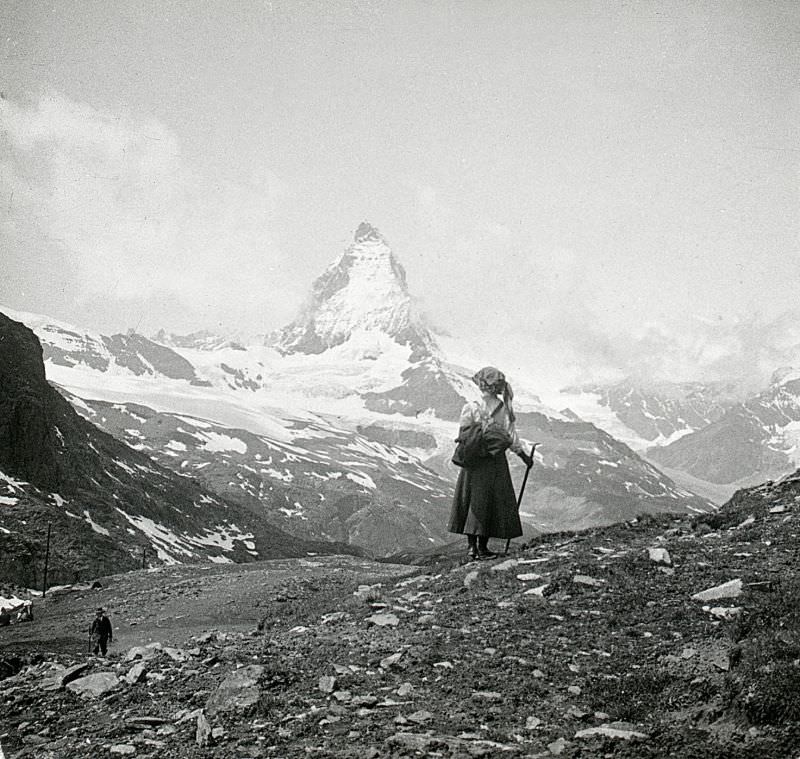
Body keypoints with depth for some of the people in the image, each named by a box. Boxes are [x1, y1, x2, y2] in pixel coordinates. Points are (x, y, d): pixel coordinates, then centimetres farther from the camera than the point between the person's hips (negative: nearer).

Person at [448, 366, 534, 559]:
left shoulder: (471, 408, -7)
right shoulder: (505, 409, -3)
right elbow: (512, 439, 0)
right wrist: (524, 455, 12)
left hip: (474, 461, 0)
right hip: (496, 462, 0)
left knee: (472, 501, 8)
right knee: (491, 502, 7)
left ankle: (472, 545, 7)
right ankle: (482, 547, 7)